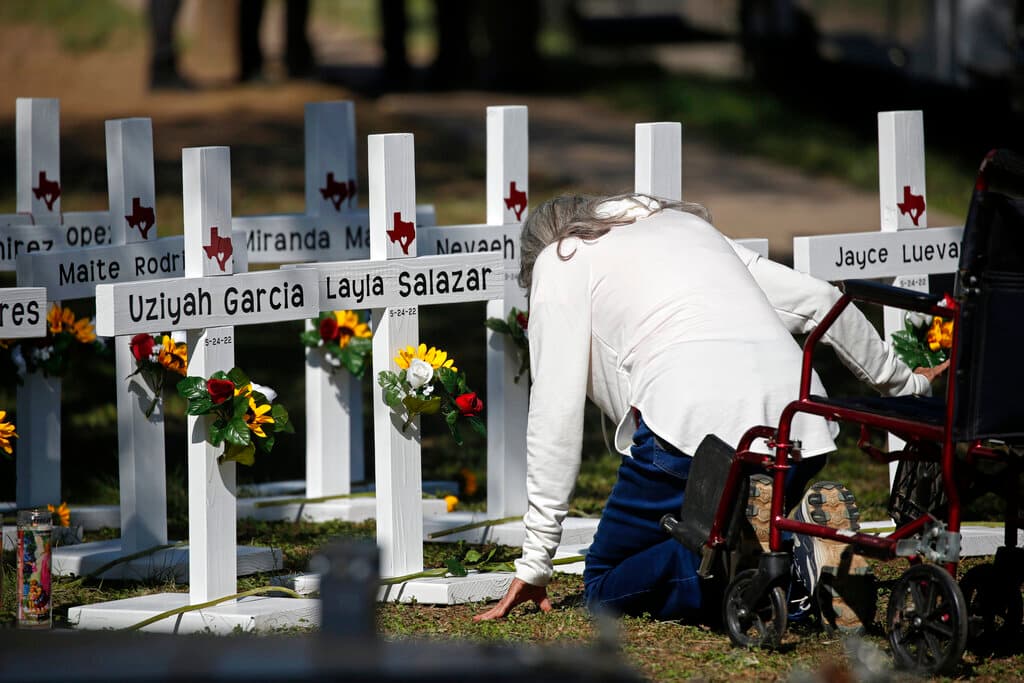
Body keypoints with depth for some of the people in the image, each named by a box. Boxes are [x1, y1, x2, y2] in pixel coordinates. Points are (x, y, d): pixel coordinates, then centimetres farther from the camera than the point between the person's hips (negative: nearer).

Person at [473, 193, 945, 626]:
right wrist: (905, 385, 45)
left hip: (696, 428, -7)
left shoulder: (561, 262, 17)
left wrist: (535, 560, 8)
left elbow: (556, 412, 8)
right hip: (801, 433, 7)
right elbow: (819, 299, 31)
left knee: (605, 589, 5)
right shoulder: (685, 224, 34)